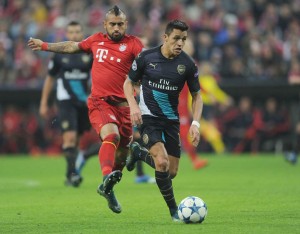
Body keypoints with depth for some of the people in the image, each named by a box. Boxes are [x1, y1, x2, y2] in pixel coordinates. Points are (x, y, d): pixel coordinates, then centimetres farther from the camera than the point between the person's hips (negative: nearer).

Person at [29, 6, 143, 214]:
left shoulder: (132, 43, 2)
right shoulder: (96, 40, 12)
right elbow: (72, 47, 29)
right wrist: (46, 46, 39)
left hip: (123, 105, 0)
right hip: (99, 102, 0)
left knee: (123, 150, 5)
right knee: (111, 135, -29)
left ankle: (108, 189, 28)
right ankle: (107, 178, -47)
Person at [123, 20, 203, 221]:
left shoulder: (188, 64, -6)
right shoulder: (147, 57, -10)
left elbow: (196, 95, 4)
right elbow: (129, 83, 3)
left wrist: (196, 123, -8)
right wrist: (133, 105, -15)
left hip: (171, 120, 3)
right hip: (148, 116, -3)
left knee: (172, 172, 6)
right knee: (162, 161, -25)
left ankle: (139, 154, 36)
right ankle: (174, 210, -9)